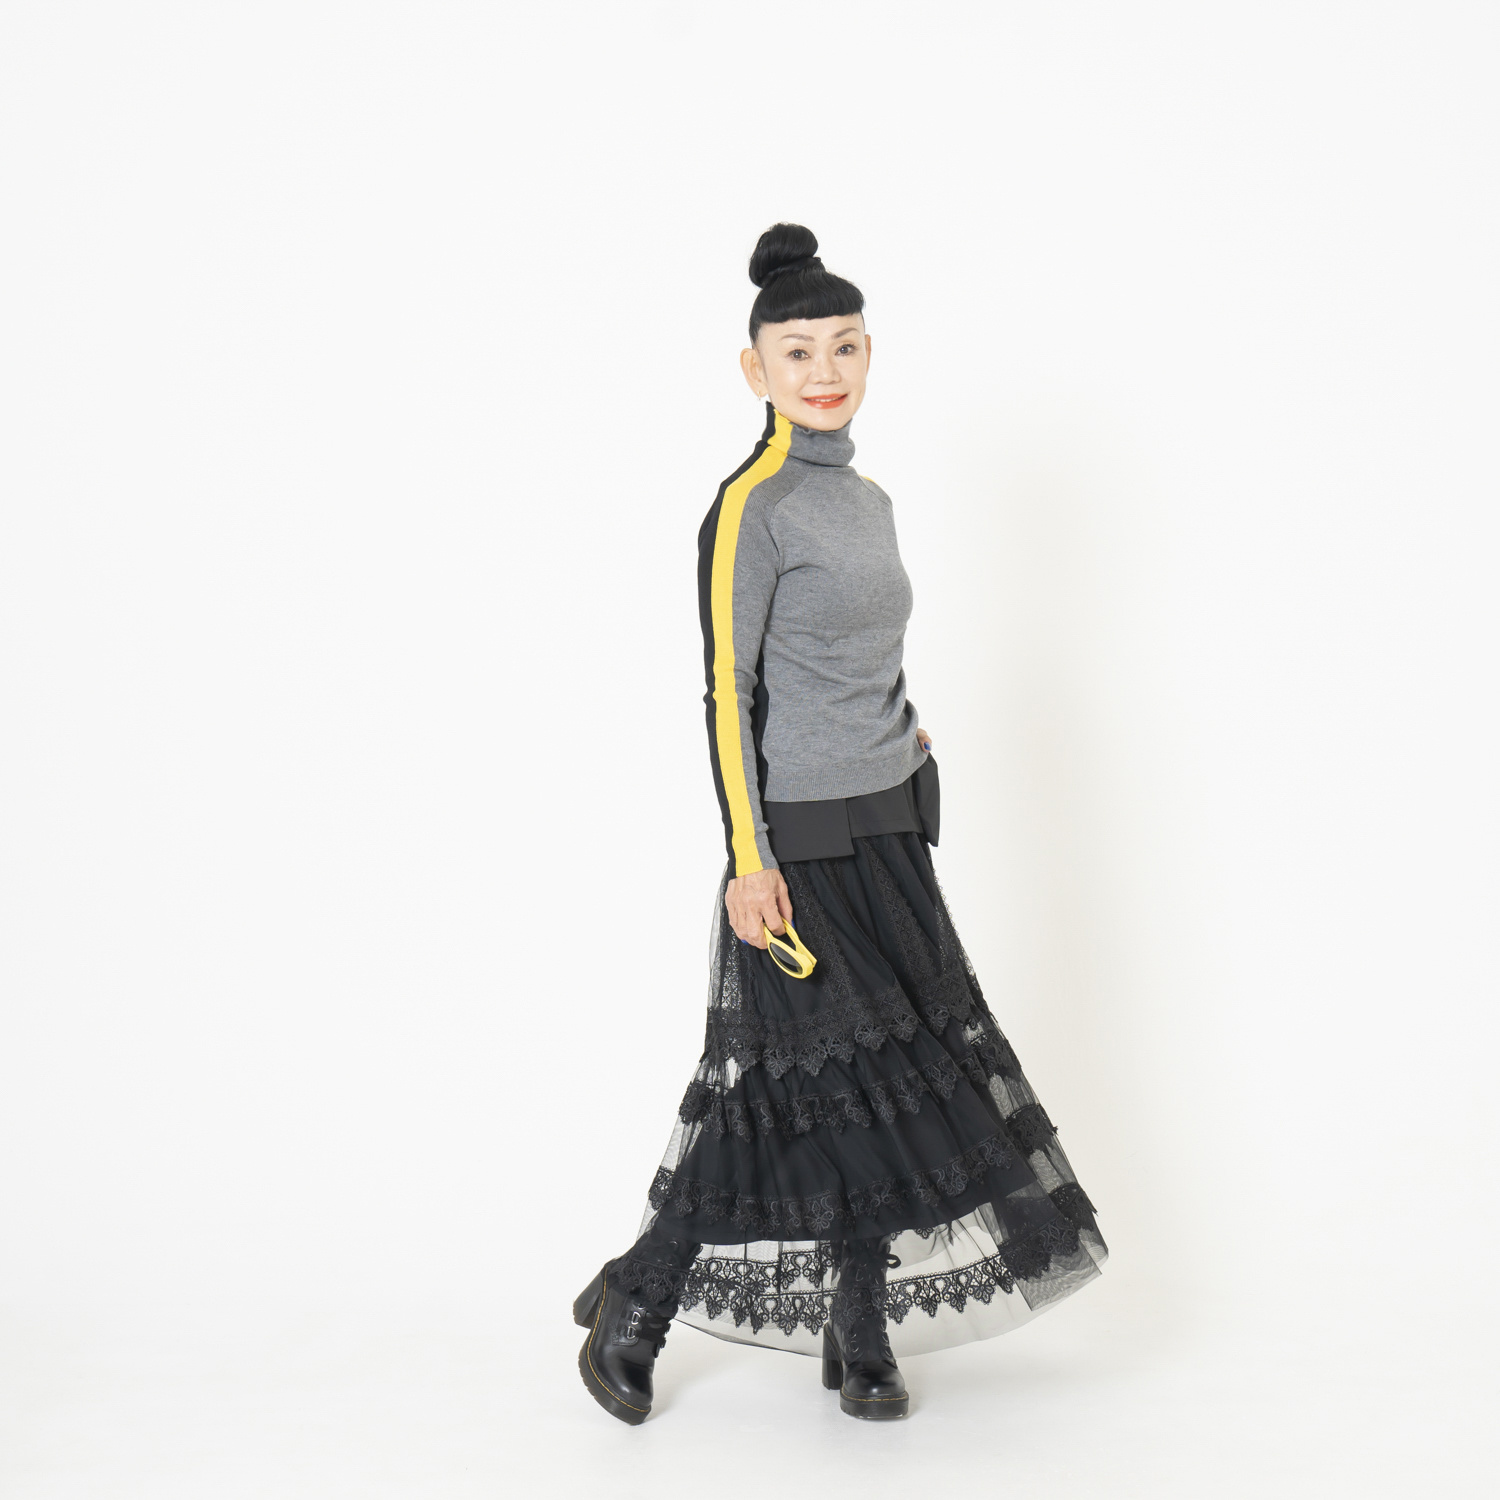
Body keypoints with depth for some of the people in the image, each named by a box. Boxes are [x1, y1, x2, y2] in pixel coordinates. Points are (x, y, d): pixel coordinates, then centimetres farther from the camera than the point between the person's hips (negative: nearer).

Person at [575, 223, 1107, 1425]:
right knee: (832, 1088, -3)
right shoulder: (749, 508, -12)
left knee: (877, 1079, 9)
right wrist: (748, 861, -17)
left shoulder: (867, 499, 13)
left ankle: (860, 1341, 20)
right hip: (803, 841, -8)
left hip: (885, 833, 8)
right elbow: (728, 693, -14)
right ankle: (633, 1301, 14)